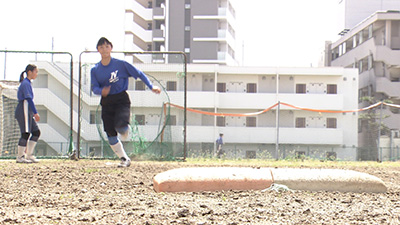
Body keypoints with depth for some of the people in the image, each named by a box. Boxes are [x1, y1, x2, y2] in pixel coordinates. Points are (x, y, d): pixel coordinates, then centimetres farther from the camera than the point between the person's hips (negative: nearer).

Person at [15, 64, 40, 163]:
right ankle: (20, 157, -4)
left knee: (36, 132, 6)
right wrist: (36, 113, -23)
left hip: (28, 112, 10)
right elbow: (29, 99, -19)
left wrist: (33, 113, 21)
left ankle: (29, 155, 8)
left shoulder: (28, 83, 19)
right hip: (24, 111, -10)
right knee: (26, 134, -9)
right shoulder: (25, 83, -11)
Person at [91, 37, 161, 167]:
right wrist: (102, 91, -24)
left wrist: (151, 86, -6)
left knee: (120, 126, -28)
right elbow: (94, 88, 0)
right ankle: (124, 159, 15)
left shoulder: (120, 64, -5)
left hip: (121, 99, -3)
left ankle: (126, 129, 12)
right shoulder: (95, 70, 4)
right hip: (106, 103, 4)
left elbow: (139, 74, 1)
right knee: (110, 135, -1)